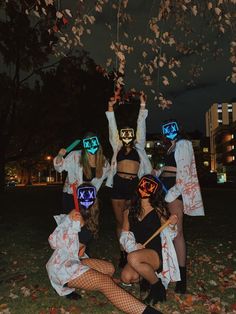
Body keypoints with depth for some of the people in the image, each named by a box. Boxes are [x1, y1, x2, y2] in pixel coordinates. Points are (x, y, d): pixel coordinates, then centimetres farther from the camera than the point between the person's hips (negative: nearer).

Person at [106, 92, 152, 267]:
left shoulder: (138, 147, 15)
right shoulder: (117, 147, 16)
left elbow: (141, 125, 11)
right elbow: (113, 126, 13)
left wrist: (142, 106, 7)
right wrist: (111, 107, 9)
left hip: (134, 184, -1)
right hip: (119, 184, 1)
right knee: (120, 221, 5)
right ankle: (123, 253, 16)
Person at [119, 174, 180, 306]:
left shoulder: (159, 210, 0)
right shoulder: (130, 212, 7)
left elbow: (168, 235, 6)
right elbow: (125, 234, 9)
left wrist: (171, 225, -15)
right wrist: (132, 246, -11)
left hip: (157, 253, -3)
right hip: (138, 252, 4)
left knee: (133, 258, -33)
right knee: (126, 277, -25)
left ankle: (157, 285, -7)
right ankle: (148, 274, 8)